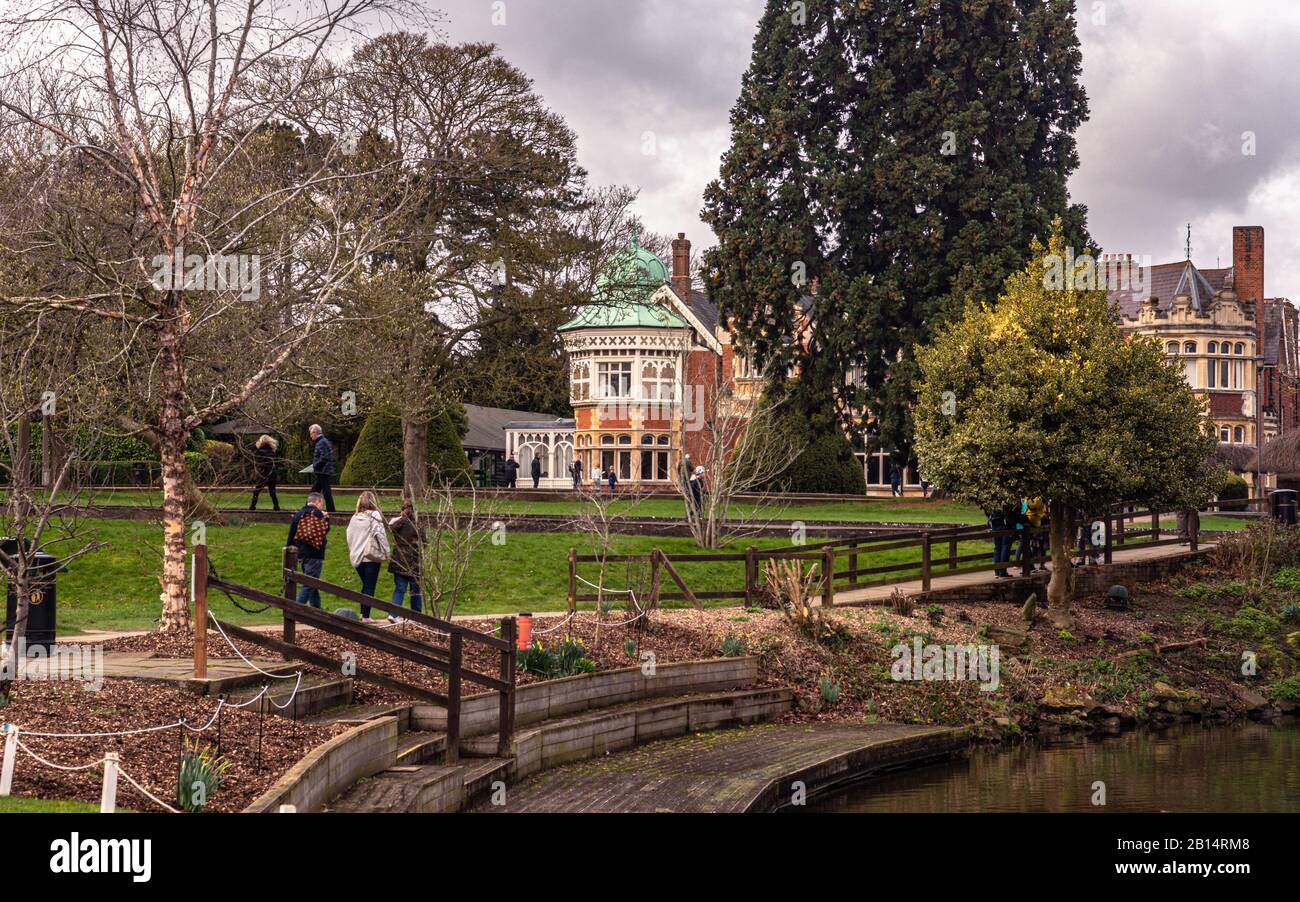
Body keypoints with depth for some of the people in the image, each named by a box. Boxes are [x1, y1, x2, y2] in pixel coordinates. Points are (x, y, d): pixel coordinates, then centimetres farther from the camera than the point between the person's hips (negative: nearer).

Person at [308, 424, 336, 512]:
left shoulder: (322, 442, -15)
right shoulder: (321, 441, 18)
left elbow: (324, 457, -24)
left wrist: (315, 466, -14)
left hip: (323, 472, -11)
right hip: (321, 472, 11)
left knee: (326, 493, -7)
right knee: (314, 491, 15)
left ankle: (331, 511, -5)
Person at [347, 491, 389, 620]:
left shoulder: (354, 518, 6)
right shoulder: (374, 516, -10)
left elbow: (349, 537, 10)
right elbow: (381, 535, -13)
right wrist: (385, 553, -6)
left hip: (357, 557, 5)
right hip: (372, 557, -5)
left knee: (365, 585, 19)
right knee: (370, 587, 0)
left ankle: (362, 613, 17)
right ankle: (366, 616, -2)